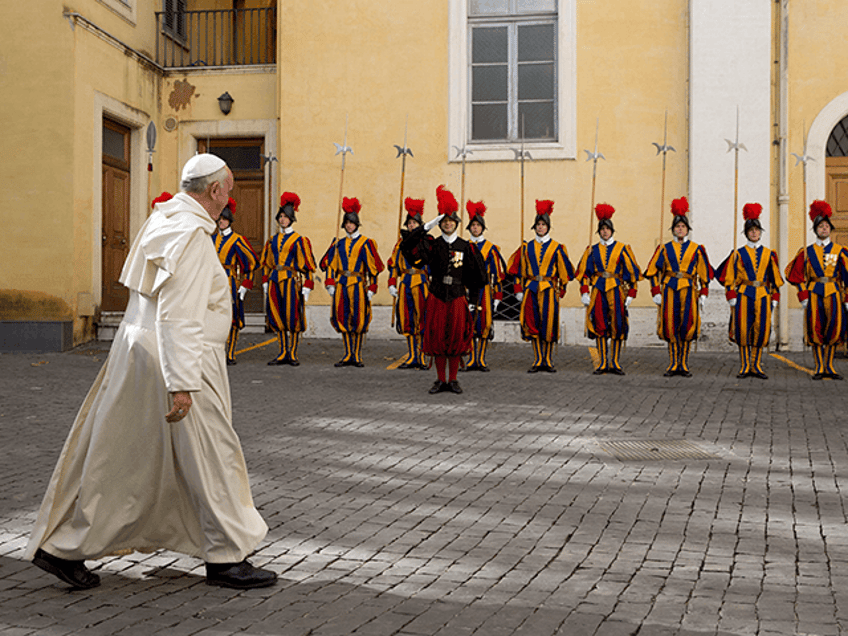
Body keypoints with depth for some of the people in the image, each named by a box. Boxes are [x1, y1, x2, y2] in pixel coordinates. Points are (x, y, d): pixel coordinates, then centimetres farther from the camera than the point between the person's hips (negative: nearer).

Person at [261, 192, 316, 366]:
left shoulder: (299, 240, -1)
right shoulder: (273, 240, 14)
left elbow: (307, 265, -4)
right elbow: (266, 263, 18)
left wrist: (306, 287, -9)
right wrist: (265, 282, 12)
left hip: (291, 281, -5)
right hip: (275, 282, 5)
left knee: (293, 318, -2)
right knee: (277, 317, 5)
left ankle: (293, 354, 6)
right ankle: (283, 353, 13)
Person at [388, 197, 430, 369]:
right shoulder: (401, 243, 14)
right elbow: (393, 264, 13)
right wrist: (392, 284, 4)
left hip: (422, 284, -4)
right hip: (405, 285, 4)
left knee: (422, 321, -5)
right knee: (407, 321, 4)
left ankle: (422, 357, -1)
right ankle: (412, 357, 11)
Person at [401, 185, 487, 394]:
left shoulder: (465, 247, 3)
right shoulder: (432, 245, 3)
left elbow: (476, 272, 11)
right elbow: (407, 245, -10)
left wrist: (470, 291, 9)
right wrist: (428, 226, -12)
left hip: (457, 296, 0)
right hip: (437, 296, 0)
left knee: (456, 338, 1)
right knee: (437, 337, 2)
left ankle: (453, 380, 10)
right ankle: (441, 379, 11)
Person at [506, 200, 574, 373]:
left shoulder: (556, 247, 3)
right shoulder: (527, 247, 8)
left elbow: (564, 270, 6)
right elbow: (518, 269, 11)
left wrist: (561, 291, 2)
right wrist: (518, 290, 5)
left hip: (549, 289, -2)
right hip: (531, 290, 2)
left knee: (549, 324, -2)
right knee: (533, 324, 0)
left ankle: (548, 361, 9)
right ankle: (538, 361, 7)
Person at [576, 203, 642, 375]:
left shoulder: (622, 249, 4)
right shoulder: (592, 250, 9)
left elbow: (632, 272, 5)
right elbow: (584, 272, 9)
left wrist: (631, 294, -1)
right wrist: (584, 293, -1)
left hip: (616, 290, -1)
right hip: (598, 291, 1)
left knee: (618, 327, -3)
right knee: (599, 327, 0)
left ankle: (615, 363, 5)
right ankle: (603, 363, 6)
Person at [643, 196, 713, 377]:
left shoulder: (696, 249, 9)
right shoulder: (664, 249, 8)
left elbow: (704, 273, 11)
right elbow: (653, 271, 8)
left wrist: (703, 294, 3)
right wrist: (656, 292, 0)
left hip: (689, 291, 0)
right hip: (669, 290, 0)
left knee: (688, 326, -3)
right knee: (671, 327, -1)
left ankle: (684, 364, 6)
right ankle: (673, 364, 6)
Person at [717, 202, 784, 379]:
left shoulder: (769, 254, 11)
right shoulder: (738, 254, 5)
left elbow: (775, 278, 14)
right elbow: (729, 278, 4)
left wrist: (774, 298, 7)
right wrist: (732, 298, -4)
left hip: (763, 296, 2)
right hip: (744, 296, -2)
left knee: (761, 330, -1)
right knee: (743, 330, -4)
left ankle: (756, 365, 8)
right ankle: (745, 366, 4)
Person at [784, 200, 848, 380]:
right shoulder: (807, 252, 7)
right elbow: (796, 275, 8)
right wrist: (803, 295, -1)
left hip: (834, 293, 0)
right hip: (813, 293, 0)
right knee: (815, 328, -4)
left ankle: (829, 366, 4)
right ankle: (820, 368, 3)